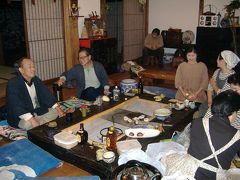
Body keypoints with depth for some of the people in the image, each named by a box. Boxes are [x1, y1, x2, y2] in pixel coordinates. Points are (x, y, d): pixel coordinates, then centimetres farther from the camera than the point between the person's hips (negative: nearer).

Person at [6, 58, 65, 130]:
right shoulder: (12, 84, -20)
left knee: (55, 111, -4)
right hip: (21, 117, -7)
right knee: (28, 124, -34)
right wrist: (32, 120, -41)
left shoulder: (36, 80, 2)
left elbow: (47, 95, 2)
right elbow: (16, 107, -30)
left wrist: (58, 108, -12)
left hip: (38, 111, 7)